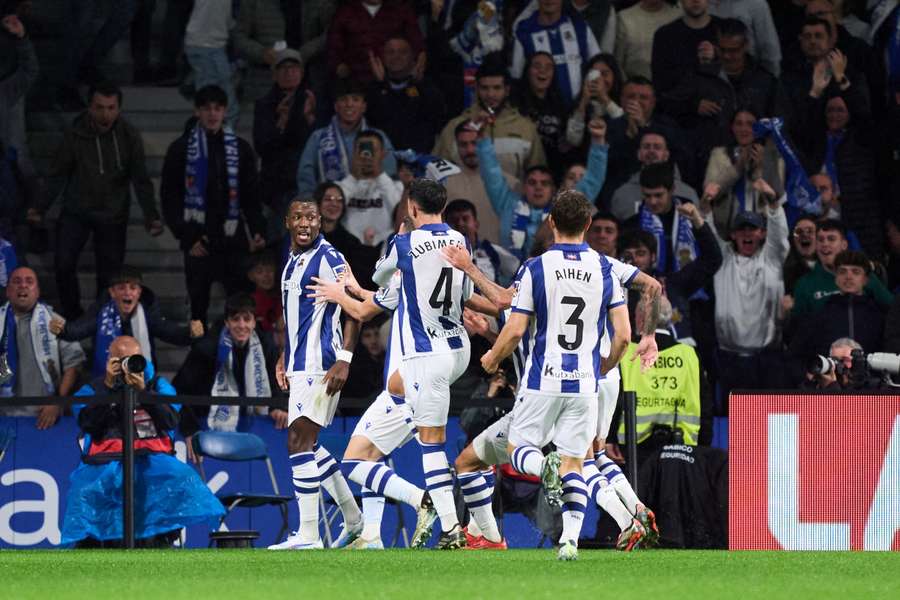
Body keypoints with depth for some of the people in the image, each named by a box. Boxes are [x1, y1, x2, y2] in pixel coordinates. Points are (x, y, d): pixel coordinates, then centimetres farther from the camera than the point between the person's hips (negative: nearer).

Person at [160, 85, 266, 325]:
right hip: (199, 241, -1)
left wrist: (257, 231, -3)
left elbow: (251, 197, 12)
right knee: (199, 305, 1)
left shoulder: (240, 148, 10)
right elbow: (169, 197, 2)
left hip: (233, 240, 1)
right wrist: (187, 237, -7)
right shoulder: (181, 149, 3)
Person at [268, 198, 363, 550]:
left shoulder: (328, 258, -11)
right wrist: (284, 358, 24)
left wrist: (344, 359, -21)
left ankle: (308, 535, -13)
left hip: (320, 363, -10)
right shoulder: (293, 261, 17)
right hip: (300, 364, 10)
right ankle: (354, 520, 23)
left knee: (299, 442, -13)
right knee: (307, 445, 13)